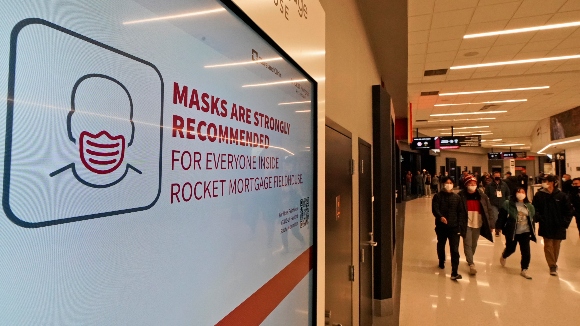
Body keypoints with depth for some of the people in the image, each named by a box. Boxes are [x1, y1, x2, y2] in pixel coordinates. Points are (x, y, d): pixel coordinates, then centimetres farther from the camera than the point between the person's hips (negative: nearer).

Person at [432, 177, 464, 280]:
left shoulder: (457, 197, 4)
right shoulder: (438, 196, -2)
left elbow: (460, 212, 4)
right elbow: (434, 209, -14)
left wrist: (459, 225, -3)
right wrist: (440, 217, -33)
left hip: (454, 227, 0)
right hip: (441, 226, 0)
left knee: (454, 249, -7)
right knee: (441, 245, 20)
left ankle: (454, 272, -6)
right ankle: (441, 262, 45)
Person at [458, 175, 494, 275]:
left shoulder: (482, 195, -1)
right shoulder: (461, 196, -9)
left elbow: (489, 209, 1)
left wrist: (491, 224, -3)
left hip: (477, 224, 3)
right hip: (466, 224, -3)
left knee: (474, 244, 17)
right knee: (468, 244, -7)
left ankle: (469, 259, 39)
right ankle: (471, 264, -2)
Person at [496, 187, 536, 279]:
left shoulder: (529, 206, 4)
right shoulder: (508, 204, -10)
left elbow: (532, 220, 11)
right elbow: (502, 217, -9)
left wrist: (533, 232, 11)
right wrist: (499, 227, -12)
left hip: (525, 232, 3)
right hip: (511, 232, -3)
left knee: (526, 252, -2)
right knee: (510, 249, 14)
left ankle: (524, 270, 14)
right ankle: (503, 257, 48)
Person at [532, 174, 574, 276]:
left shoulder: (562, 195, -5)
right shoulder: (539, 195, -5)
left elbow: (569, 210, 2)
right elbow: (534, 209, 1)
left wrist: (565, 222, -4)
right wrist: (539, 218, -11)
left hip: (558, 226, 1)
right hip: (546, 226, -1)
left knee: (556, 246, 14)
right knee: (548, 245, -1)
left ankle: (554, 263, 32)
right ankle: (552, 266, 8)